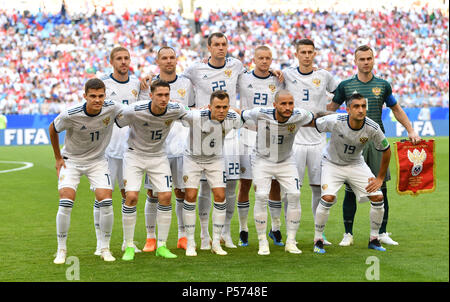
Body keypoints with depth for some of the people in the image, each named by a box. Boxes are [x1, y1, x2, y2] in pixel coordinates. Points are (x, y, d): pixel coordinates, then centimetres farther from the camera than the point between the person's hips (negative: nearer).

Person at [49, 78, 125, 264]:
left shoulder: (112, 108, -19)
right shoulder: (70, 115, -24)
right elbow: (53, 129, -2)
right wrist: (58, 158, 2)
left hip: (97, 161, 2)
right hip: (71, 160, -2)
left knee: (106, 203, -12)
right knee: (66, 203, -16)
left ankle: (105, 248, 7)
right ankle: (61, 249, 1)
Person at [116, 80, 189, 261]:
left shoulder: (176, 110, -16)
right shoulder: (135, 111, -25)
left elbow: (190, 115, 9)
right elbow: (116, 123, -8)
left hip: (158, 156, 3)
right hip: (134, 155, -3)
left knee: (166, 196, -9)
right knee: (131, 197, -16)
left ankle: (161, 246, 5)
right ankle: (129, 247, -3)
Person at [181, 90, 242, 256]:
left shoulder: (233, 118, -21)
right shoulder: (196, 117, -33)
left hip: (215, 159, 3)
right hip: (193, 159, -3)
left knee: (220, 196, -6)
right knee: (190, 196, -9)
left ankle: (216, 242, 6)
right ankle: (190, 243, 3)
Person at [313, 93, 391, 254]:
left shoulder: (372, 128, -21)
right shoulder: (335, 121, -29)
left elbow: (386, 151, -6)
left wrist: (380, 178, -3)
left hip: (356, 164, 3)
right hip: (332, 163, -3)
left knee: (378, 197, -8)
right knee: (328, 198, -24)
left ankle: (374, 239, 13)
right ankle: (318, 240, -4)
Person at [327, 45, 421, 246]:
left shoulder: (383, 85, 8)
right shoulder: (345, 86, 5)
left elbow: (396, 110, 19)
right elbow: (330, 108, 16)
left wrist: (411, 131, 11)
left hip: (377, 141, 1)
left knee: (381, 188, 1)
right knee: (350, 190, -2)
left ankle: (382, 233, 10)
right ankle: (348, 234, 8)